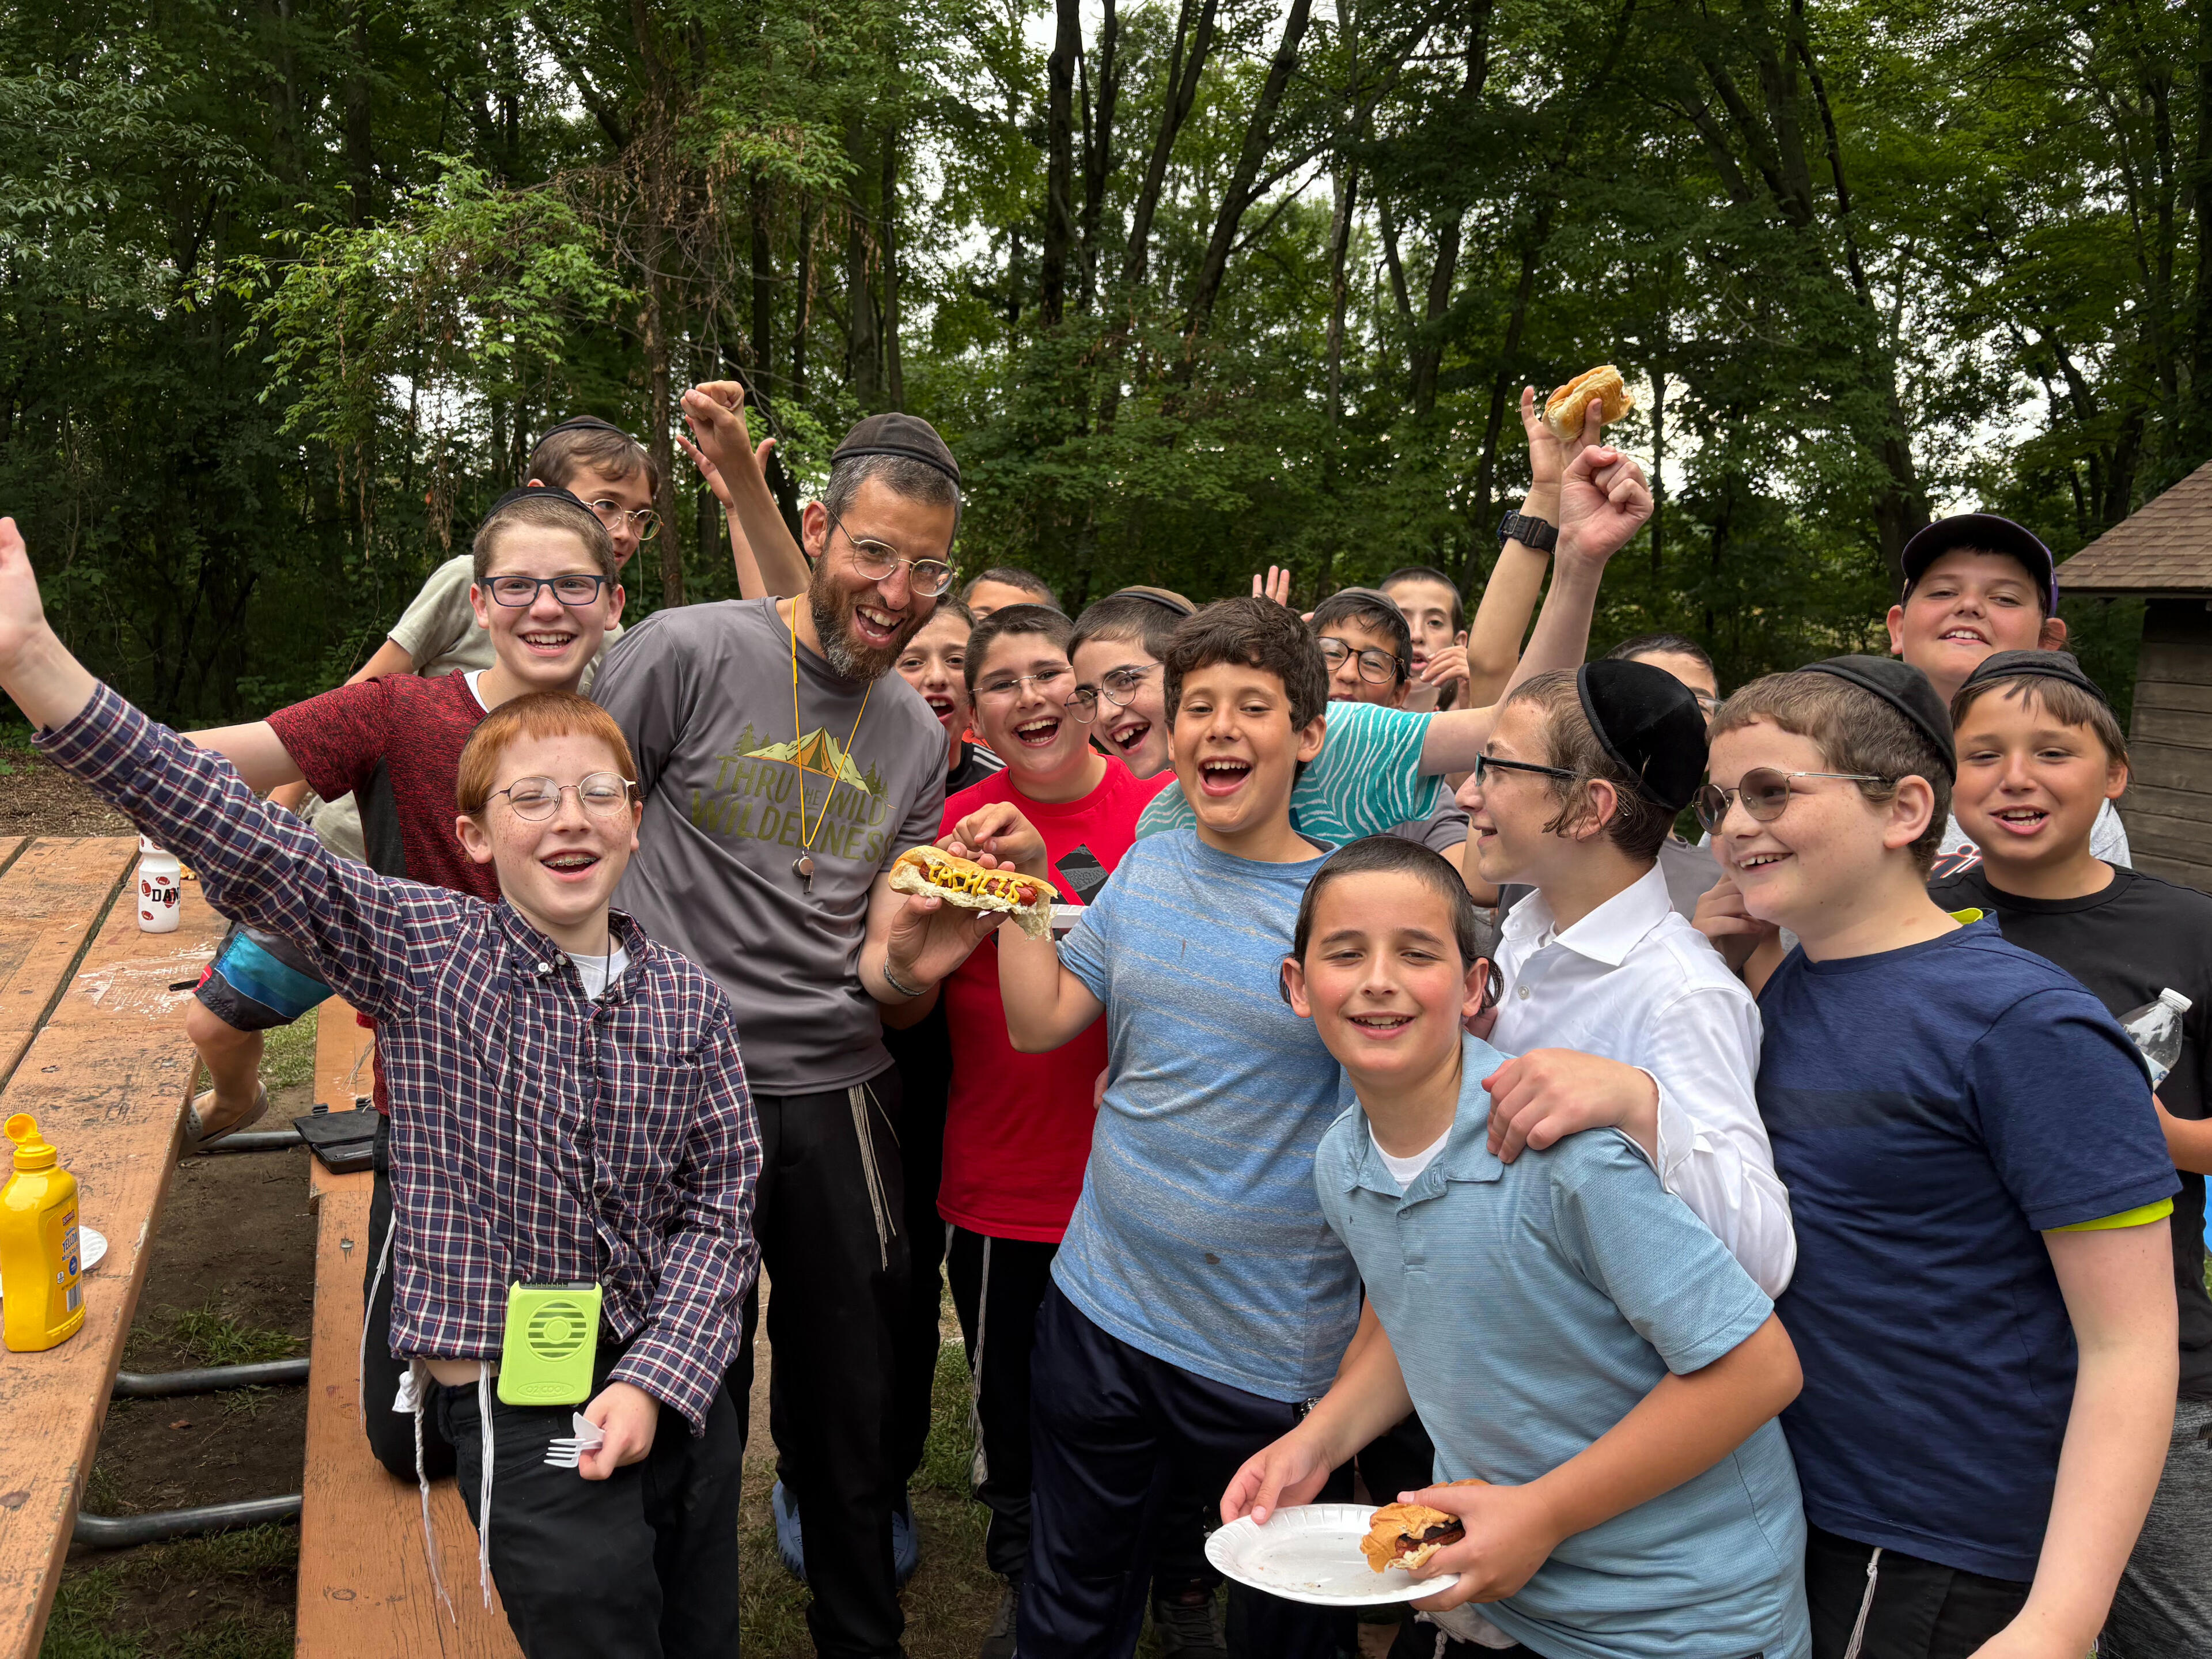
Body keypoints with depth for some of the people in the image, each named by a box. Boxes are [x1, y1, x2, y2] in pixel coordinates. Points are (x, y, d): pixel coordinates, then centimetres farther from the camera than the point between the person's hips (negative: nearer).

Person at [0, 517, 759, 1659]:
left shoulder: (688, 999, -3)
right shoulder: (423, 952, -9)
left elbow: (720, 1208, -3)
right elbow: (240, 840, -20)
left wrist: (658, 1382, -14)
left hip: (676, 1395, 3)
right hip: (520, 1412, -3)